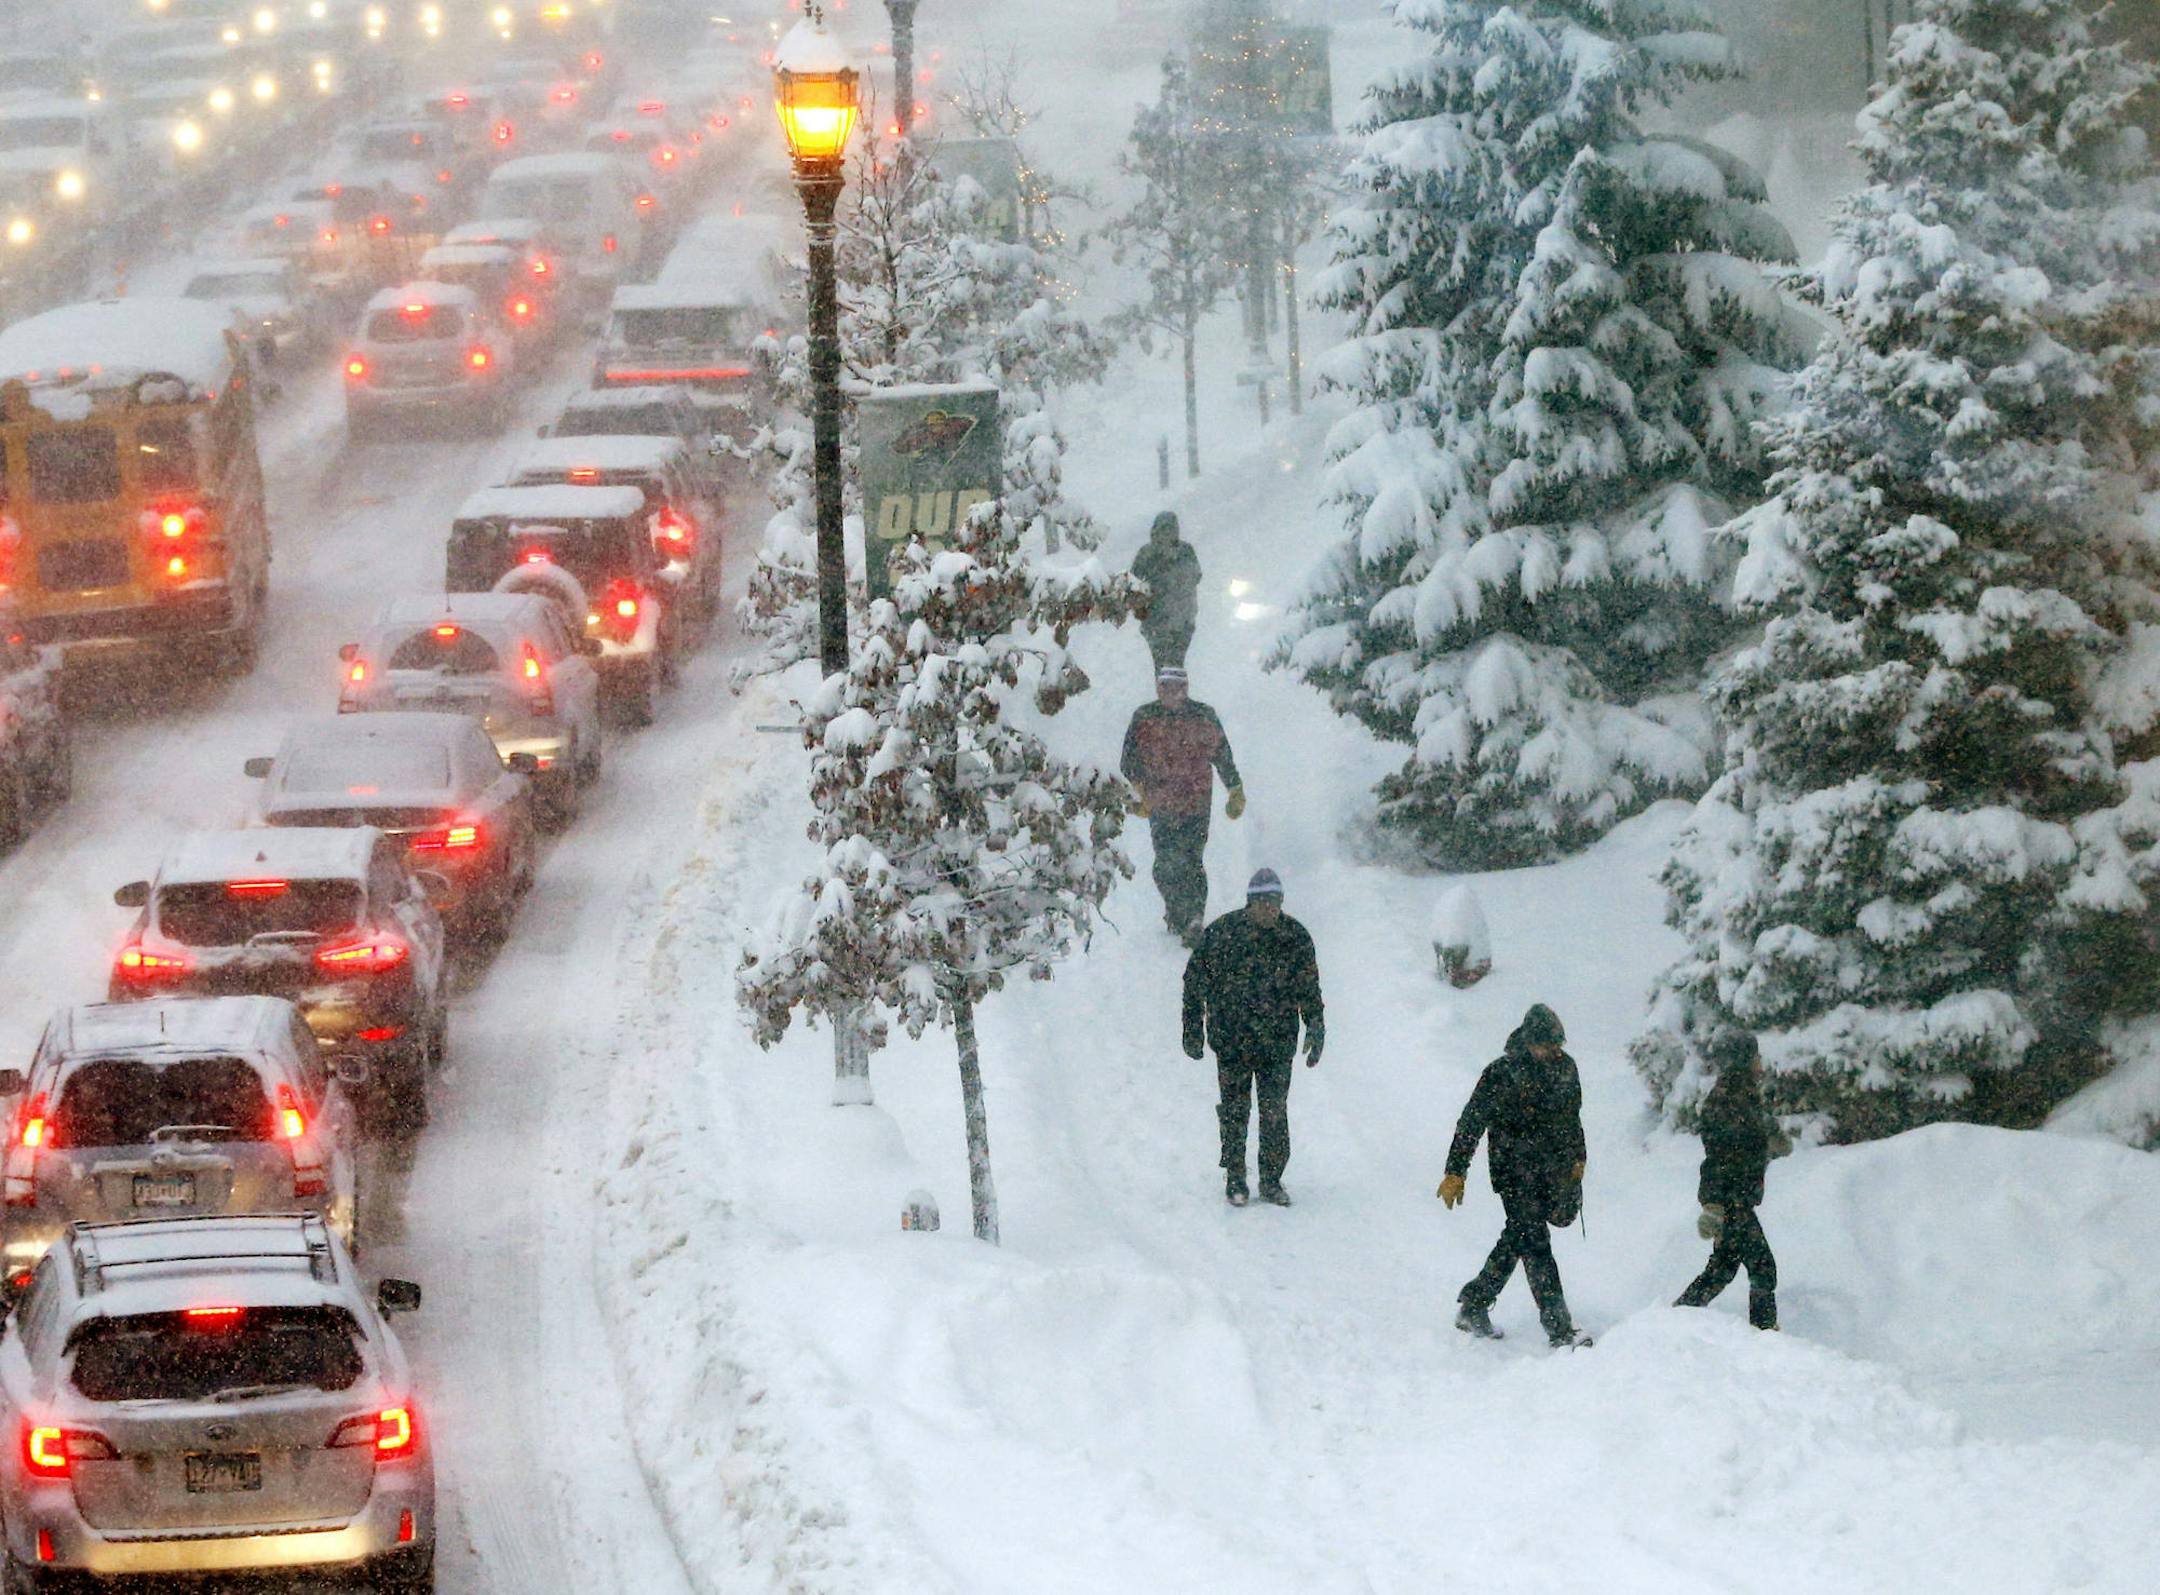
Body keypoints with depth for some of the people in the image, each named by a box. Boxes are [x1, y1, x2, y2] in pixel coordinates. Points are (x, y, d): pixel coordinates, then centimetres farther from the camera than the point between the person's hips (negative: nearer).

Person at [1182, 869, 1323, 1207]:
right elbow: (1195, 983, 2)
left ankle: (1272, 1181, 11)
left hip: (1279, 1041, 1)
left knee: (1275, 1113, 1)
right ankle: (1235, 1181, 12)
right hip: (1232, 1039, -1)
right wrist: (1194, 1032, 2)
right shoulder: (1222, 933, -6)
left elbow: (1309, 990, 12)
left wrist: (1315, 1028, 4)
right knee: (1235, 1111, 3)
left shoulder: (1296, 938, 1)